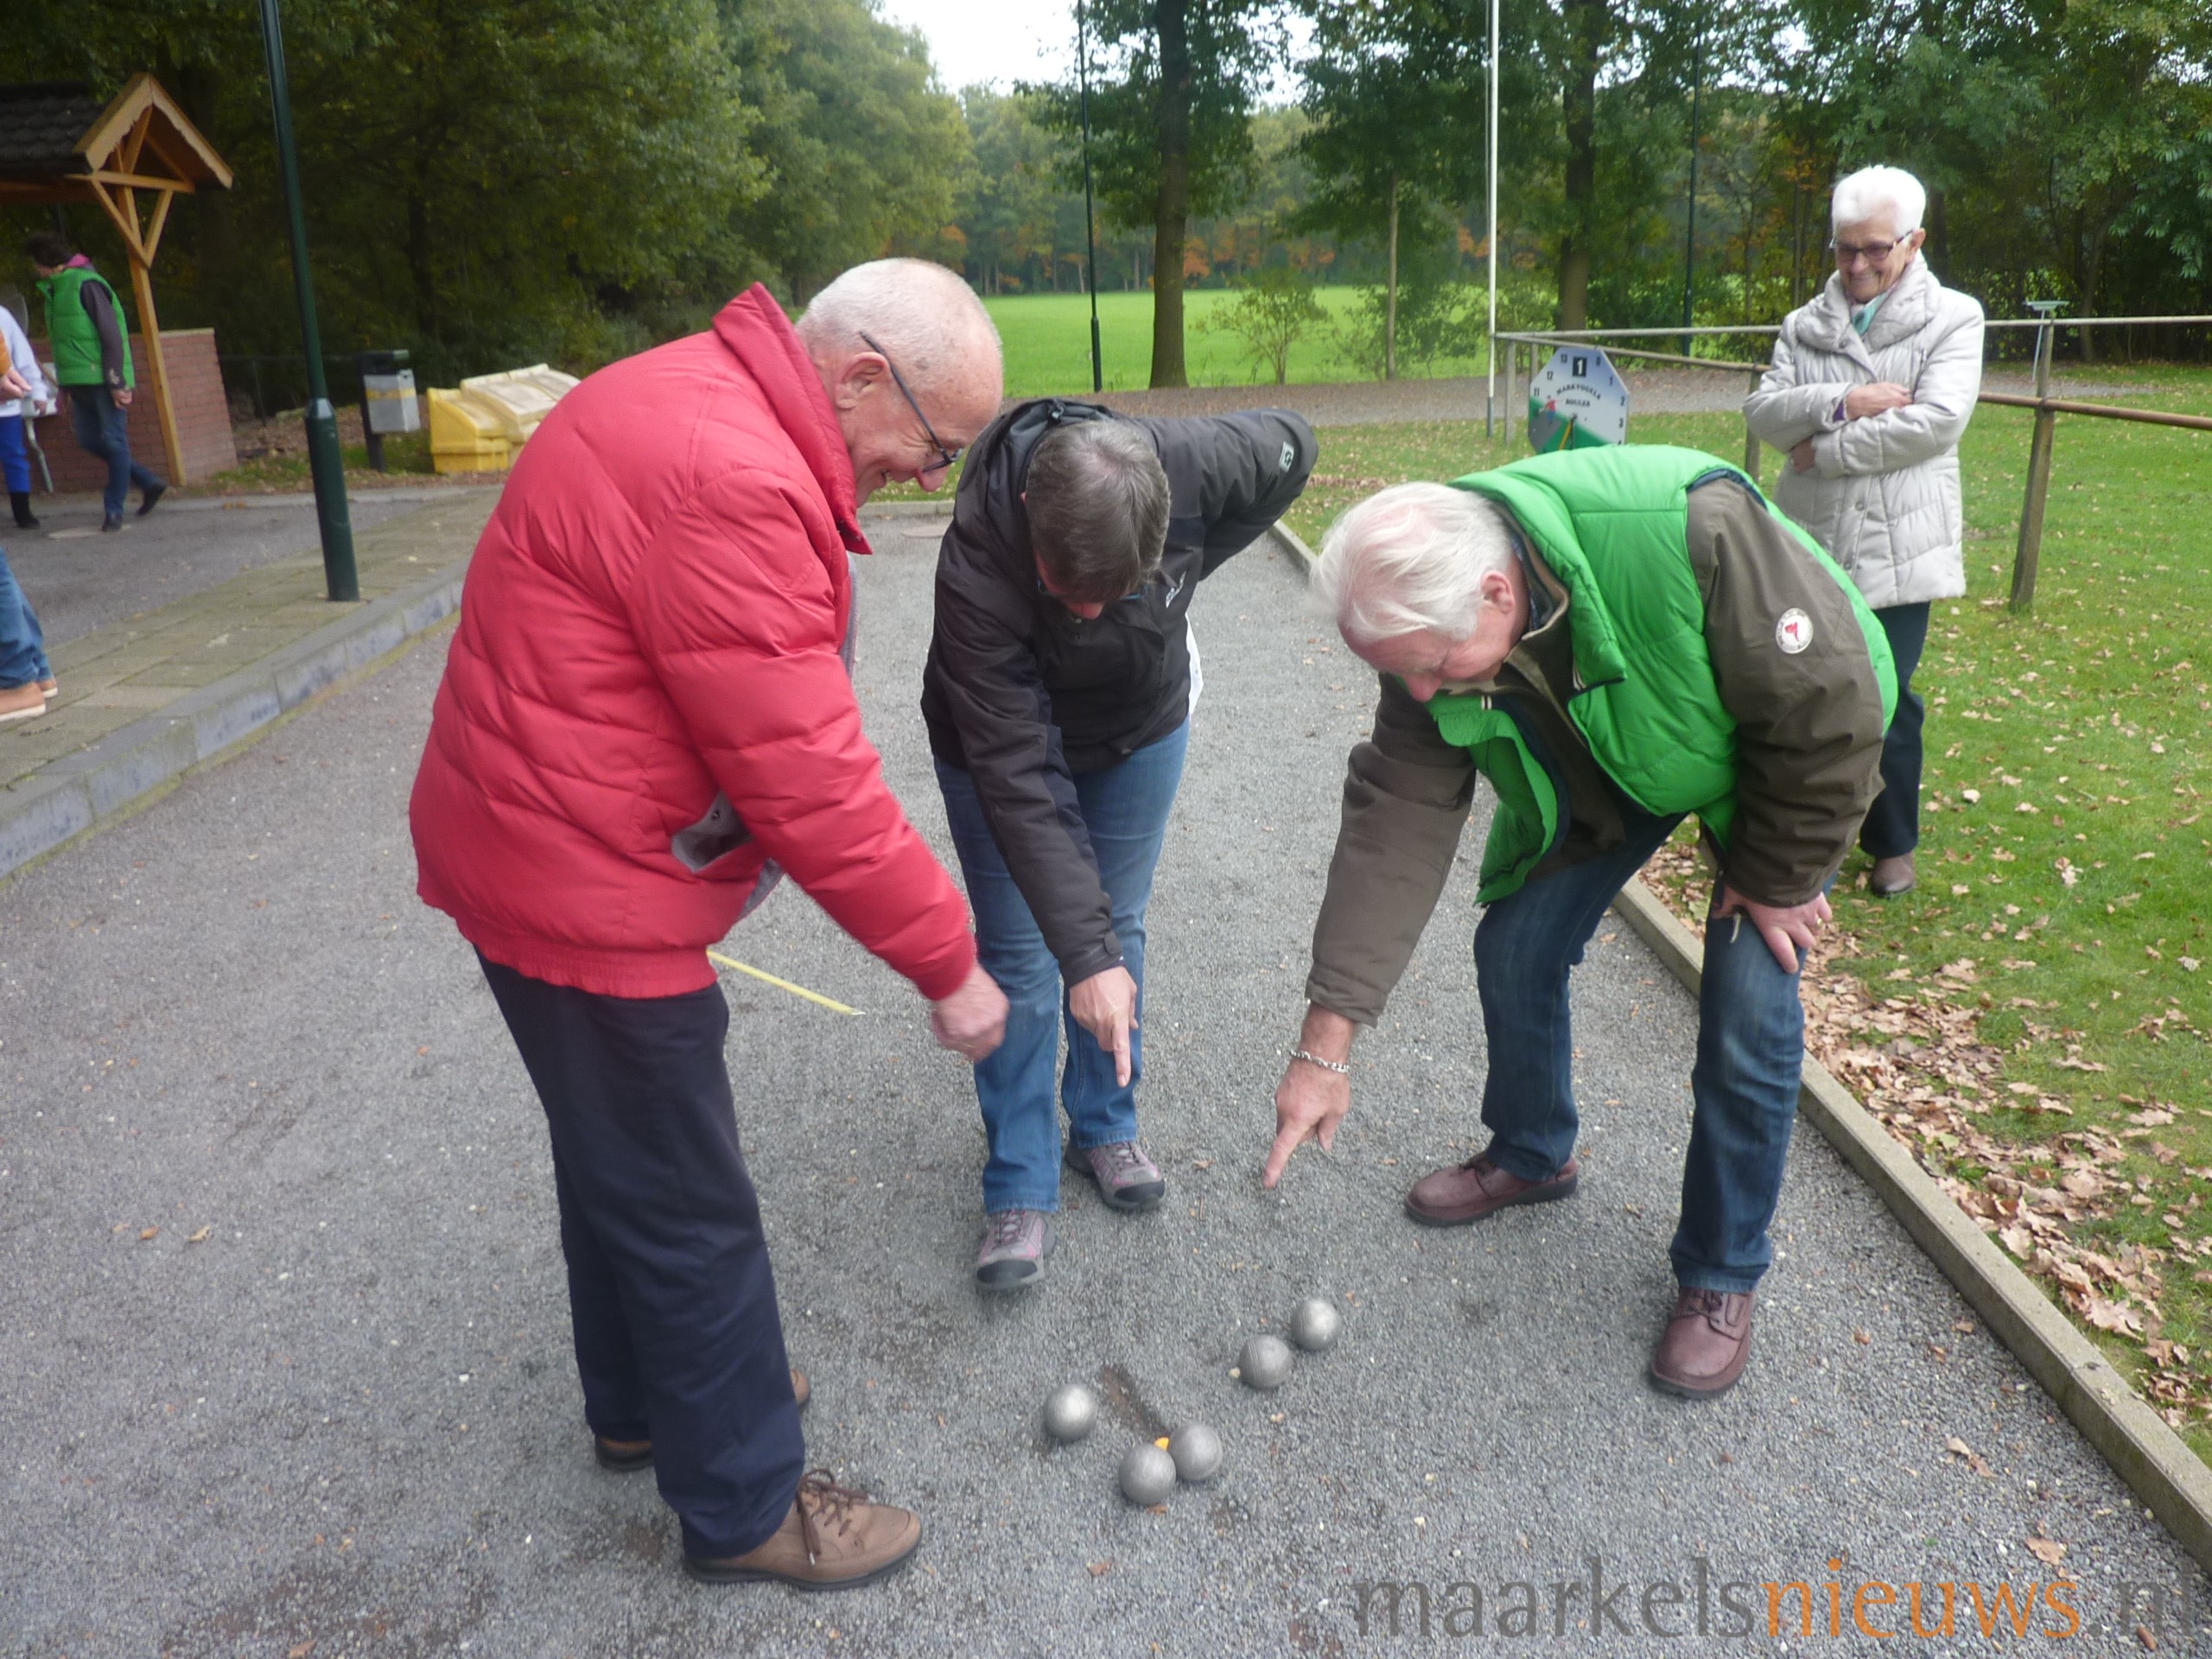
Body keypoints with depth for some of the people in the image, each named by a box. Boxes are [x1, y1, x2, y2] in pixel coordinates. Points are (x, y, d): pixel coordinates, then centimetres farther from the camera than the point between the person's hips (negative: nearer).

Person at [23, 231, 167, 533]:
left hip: (103, 381, -9)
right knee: (89, 440, 9)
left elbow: (112, 336, -15)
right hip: (80, 382, 9)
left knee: (114, 442, -3)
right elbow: (63, 338, 21)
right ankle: (148, 481, 17)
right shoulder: (54, 290, 16)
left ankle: (114, 509, 1)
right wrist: (65, 384, 19)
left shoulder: (86, 285, -11)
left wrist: (117, 382, -19)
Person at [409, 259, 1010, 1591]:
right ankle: (747, 1508, 25)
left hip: (550, 856, 11)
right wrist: (947, 962, -16)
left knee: (622, 1163, 25)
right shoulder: (729, 483, -29)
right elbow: (810, 783, -27)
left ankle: (646, 1403, 46)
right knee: (688, 1213, 5)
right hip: (586, 894, -11)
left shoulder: (703, 404, 6)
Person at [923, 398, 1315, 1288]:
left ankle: (1105, 1128, 31)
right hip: (1002, 739, -3)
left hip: (1142, 731, 3)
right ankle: (1020, 1188, 13)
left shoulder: (1192, 464, -34)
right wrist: (1084, 955, -40)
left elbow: (1290, 447, -9)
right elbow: (1021, 778, -39)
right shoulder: (977, 571, -41)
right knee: (1020, 957, -2)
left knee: (1118, 932, 11)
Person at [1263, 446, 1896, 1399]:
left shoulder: (1691, 532, -44)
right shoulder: (1431, 626, -26)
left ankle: (1721, 1276, 13)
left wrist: (1777, 876, -17)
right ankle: (1532, 1155, 33)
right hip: (1601, 760, 4)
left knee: (1748, 1015, -11)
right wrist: (1326, 1041, -26)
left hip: (1772, 754, -4)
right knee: (1515, 946, 3)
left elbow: (1831, 705, -30)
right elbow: (1394, 825, -24)